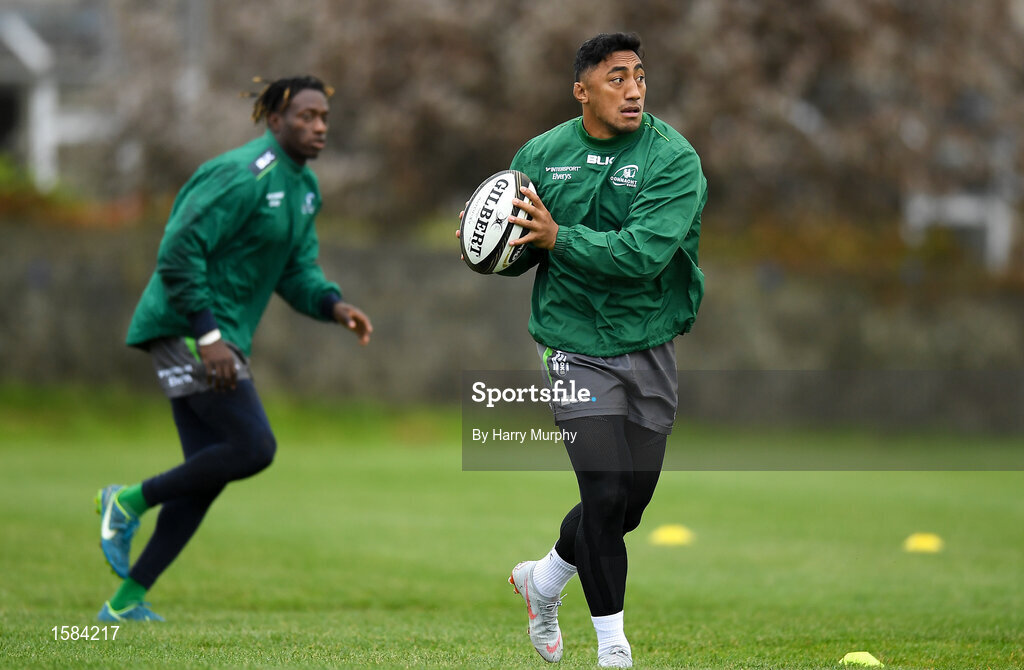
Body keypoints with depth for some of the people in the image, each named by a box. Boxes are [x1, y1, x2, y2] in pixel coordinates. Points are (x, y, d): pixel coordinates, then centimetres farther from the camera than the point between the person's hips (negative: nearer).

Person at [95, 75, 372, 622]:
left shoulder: (303, 187, 14)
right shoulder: (243, 176, -17)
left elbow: (296, 273, 17)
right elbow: (178, 254, -21)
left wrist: (335, 307, -4)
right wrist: (210, 337, -24)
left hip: (217, 337, 10)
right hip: (185, 329, -10)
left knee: (208, 474, 6)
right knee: (254, 448, -17)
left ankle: (126, 601, 10)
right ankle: (129, 502, -1)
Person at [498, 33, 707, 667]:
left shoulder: (674, 159, -9)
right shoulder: (542, 155, 1)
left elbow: (645, 252, -22)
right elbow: (517, 253, 10)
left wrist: (559, 238, -25)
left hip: (650, 348, 1)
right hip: (576, 347, -1)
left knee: (633, 502, 10)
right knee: (606, 494, -13)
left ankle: (544, 579, 39)